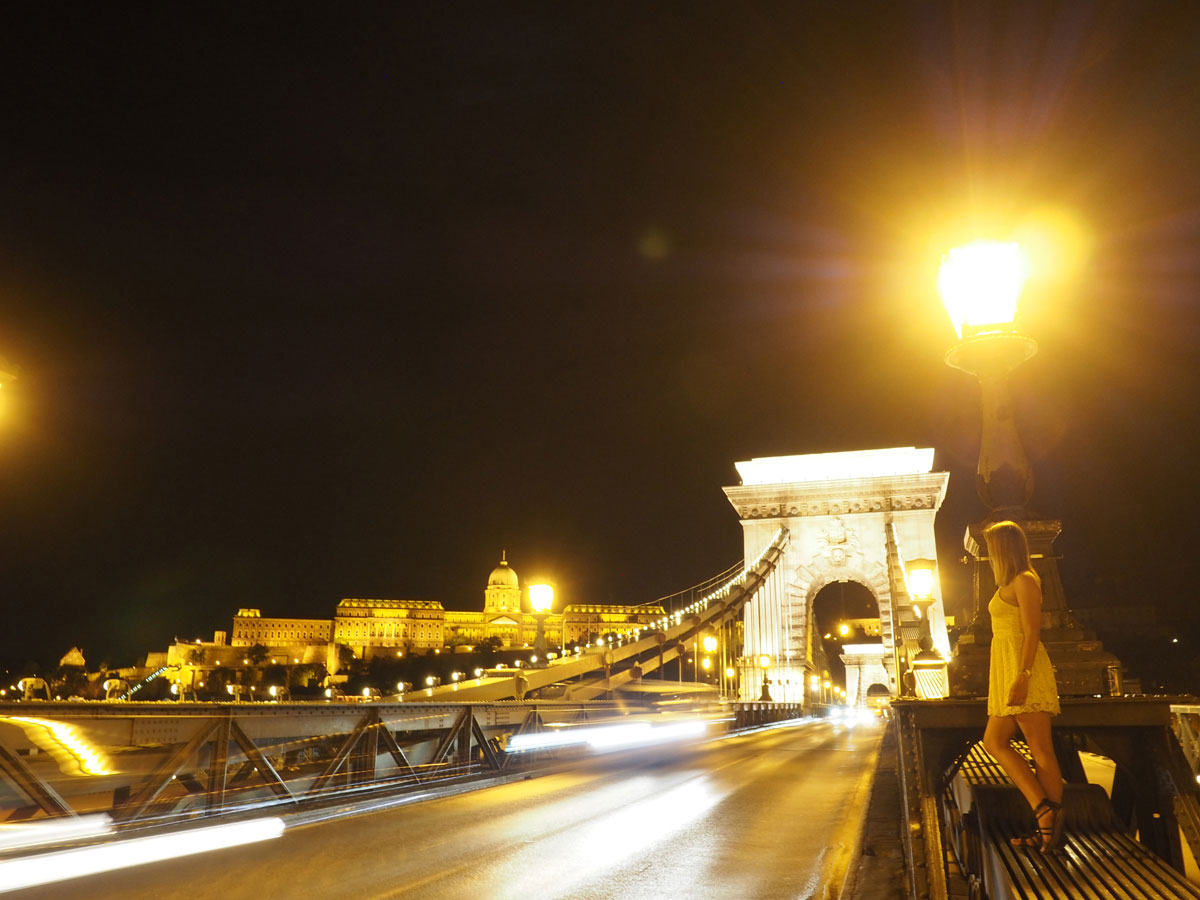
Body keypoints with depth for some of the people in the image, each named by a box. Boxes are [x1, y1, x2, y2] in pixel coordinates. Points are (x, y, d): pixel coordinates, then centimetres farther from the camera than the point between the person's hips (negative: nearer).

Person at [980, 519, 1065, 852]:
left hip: (1024, 669, -10)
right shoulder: (1007, 585, 19)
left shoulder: (1025, 581, -7)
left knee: (1040, 749, -6)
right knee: (994, 741, 5)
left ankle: (1053, 827, -2)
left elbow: (1032, 631, -15)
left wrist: (1022, 677, -22)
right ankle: (1043, 811, 3)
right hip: (1006, 671, 10)